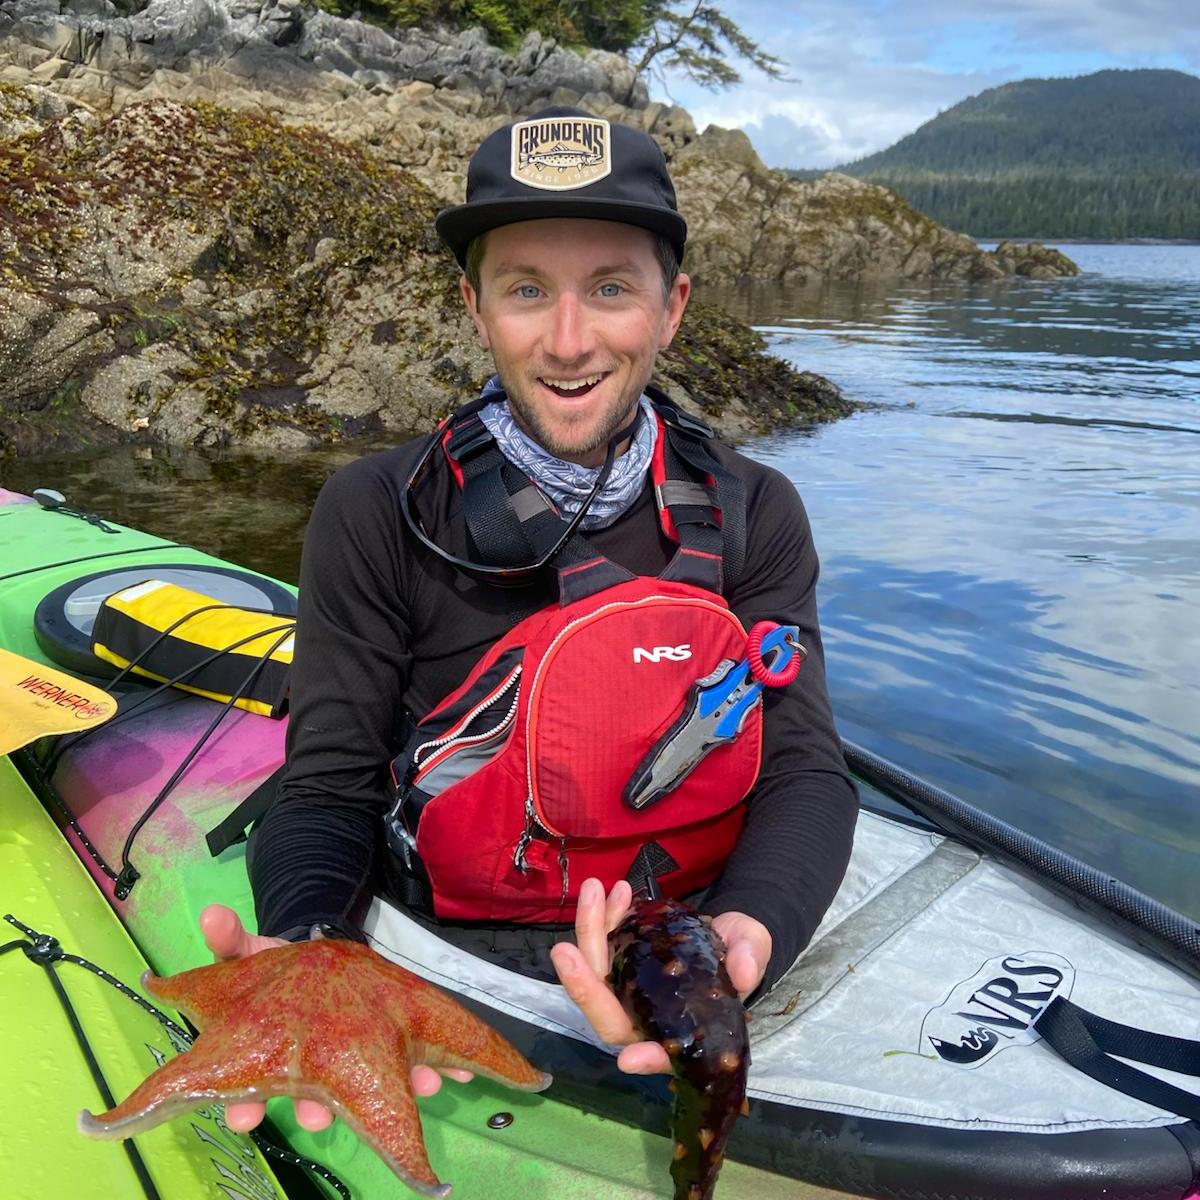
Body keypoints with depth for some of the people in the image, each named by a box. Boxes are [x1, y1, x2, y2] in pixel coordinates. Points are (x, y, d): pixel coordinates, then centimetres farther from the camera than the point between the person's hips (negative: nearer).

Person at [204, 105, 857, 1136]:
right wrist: (306, 947, -28)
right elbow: (332, 787, -6)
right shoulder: (376, 514, -6)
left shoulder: (753, 516, -2)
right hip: (447, 959, -1)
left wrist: (739, 936, -30)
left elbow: (804, 770, -8)